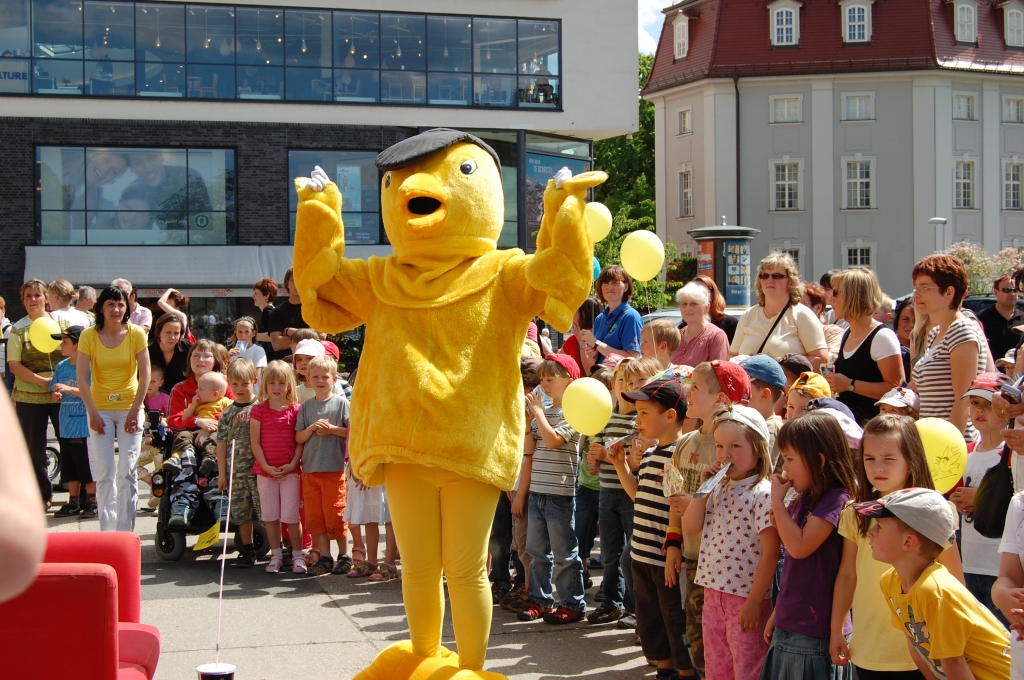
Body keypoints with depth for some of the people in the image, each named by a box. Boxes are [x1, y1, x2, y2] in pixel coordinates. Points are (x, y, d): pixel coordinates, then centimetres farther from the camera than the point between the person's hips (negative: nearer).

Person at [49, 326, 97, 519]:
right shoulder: (61, 366, 9)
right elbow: (54, 393, 14)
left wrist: (69, 389, -23)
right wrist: (56, 394, -8)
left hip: (84, 425, -7)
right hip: (66, 425, 7)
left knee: (87, 466, -1)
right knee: (70, 467, 12)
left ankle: (91, 502, 8)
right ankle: (74, 502, 20)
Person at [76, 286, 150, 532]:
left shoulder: (136, 333, -6)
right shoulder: (89, 335, -5)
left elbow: (145, 374, -6)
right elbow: (82, 378, -7)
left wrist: (134, 411, -10)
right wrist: (93, 413, -12)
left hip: (129, 407, 0)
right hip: (100, 408, 0)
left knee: (128, 472, -2)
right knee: (104, 473, 0)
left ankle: (125, 531, 6)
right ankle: (107, 531, 9)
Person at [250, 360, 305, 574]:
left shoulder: (296, 410, 1)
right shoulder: (258, 410, 2)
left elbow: (300, 441, 0)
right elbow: (255, 442, -1)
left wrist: (292, 464, -11)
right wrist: (266, 466, -9)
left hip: (290, 470, -1)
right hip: (265, 470, 1)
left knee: (291, 516, -2)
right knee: (270, 516, 7)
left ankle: (297, 555, 9)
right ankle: (276, 555, 17)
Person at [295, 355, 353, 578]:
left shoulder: (341, 403, -1)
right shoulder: (306, 407, 10)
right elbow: (298, 438, 8)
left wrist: (332, 429, -15)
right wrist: (313, 428, -9)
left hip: (334, 468, -4)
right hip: (310, 468, 4)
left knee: (335, 514, -3)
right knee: (314, 515, 4)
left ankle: (344, 555, 10)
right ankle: (324, 557, 11)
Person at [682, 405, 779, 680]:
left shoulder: (763, 494, -16)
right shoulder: (718, 490, 8)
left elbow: (770, 553, -17)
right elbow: (690, 527, 5)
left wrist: (754, 602, -18)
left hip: (746, 598, -7)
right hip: (714, 593, 7)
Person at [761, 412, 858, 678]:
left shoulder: (835, 499, -14)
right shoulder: (802, 500, 10)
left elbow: (799, 547, -24)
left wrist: (777, 499, -16)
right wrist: (777, 614, 19)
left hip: (814, 633, -8)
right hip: (787, 625, 8)